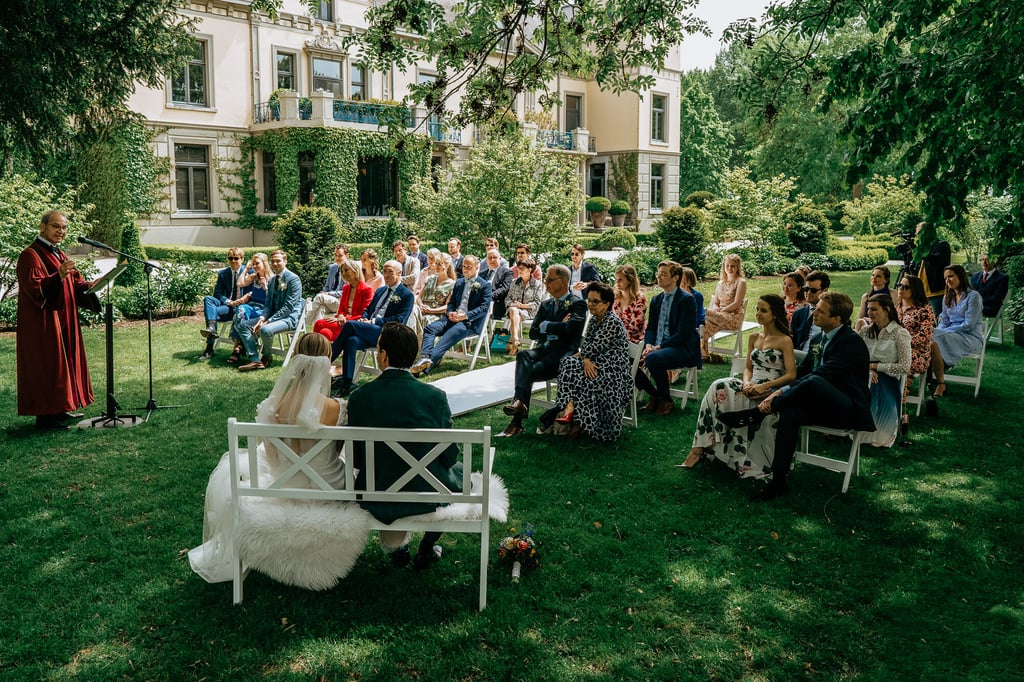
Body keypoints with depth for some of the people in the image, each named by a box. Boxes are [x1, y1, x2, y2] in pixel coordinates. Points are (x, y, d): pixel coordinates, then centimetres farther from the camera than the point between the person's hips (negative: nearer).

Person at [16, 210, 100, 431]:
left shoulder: (59, 255, 16)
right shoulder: (30, 255, -12)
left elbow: (76, 283, 15)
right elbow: (35, 288, -23)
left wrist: (92, 286, -4)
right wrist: (59, 276, -38)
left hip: (63, 322, 9)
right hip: (43, 324, -9)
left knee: (65, 361, 13)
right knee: (46, 366, -7)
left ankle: (60, 409, 22)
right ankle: (45, 416, -1)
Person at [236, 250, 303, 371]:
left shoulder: (293, 279, -11)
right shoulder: (272, 280, 14)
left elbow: (288, 307, -17)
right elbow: (268, 304, 14)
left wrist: (268, 321, -21)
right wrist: (262, 318, -9)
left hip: (289, 317, -8)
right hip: (273, 315, 8)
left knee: (265, 330, -35)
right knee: (243, 326, -3)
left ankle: (267, 356, -4)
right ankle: (255, 360, -13)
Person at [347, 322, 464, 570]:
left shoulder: (359, 396, -13)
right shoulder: (435, 396, -15)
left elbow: (355, 459, -4)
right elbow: (448, 456, -6)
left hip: (375, 498, 2)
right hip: (427, 495, -2)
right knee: (459, 469, 29)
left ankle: (397, 544, 29)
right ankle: (426, 550, 28)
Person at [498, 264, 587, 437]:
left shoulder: (578, 304, -2)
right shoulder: (546, 305, 20)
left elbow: (569, 329, -19)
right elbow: (533, 333, 11)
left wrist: (546, 326, -4)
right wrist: (556, 328, -5)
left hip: (565, 355, -6)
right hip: (546, 349, 6)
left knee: (528, 372, -26)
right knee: (523, 355, -28)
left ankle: (517, 422, -28)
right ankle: (520, 403, -42)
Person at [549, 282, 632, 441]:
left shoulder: (613, 322, -13)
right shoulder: (594, 319, 15)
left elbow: (594, 348, -17)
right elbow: (586, 344, 7)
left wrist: (580, 355, 0)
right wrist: (586, 359, -14)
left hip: (614, 367, -8)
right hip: (597, 363, 8)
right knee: (568, 362, -16)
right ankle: (569, 408, -28)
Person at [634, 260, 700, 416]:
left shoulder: (687, 300, -9)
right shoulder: (656, 300, 14)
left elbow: (682, 333, -16)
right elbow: (651, 328, 13)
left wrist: (658, 348, -22)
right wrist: (648, 345, -9)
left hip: (683, 349, -7)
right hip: (658, 347, 7)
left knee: (653, 358, -35)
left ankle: (666, 400, -11)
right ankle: (654, 394, 5)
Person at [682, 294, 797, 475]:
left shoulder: (784, 341, -1)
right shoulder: (754, 338, 17)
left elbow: (791, 375, -8)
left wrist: (764, 386, -19)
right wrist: (747, 382, -6)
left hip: (771, 391, -5)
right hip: (752, 387, 5)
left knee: (721, 390, -30)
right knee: (720, 387, -27)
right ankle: (701, 446, -29)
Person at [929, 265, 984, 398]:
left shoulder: (974, 296, -6)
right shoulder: (947, 298, 17)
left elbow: (968, 325, -13)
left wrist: (941, 333, -17)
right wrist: (936, 332, -9)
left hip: (971, 338, -6)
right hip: (952, 335, 6)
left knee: (935, 342, -33)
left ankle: (940, 385, -26)